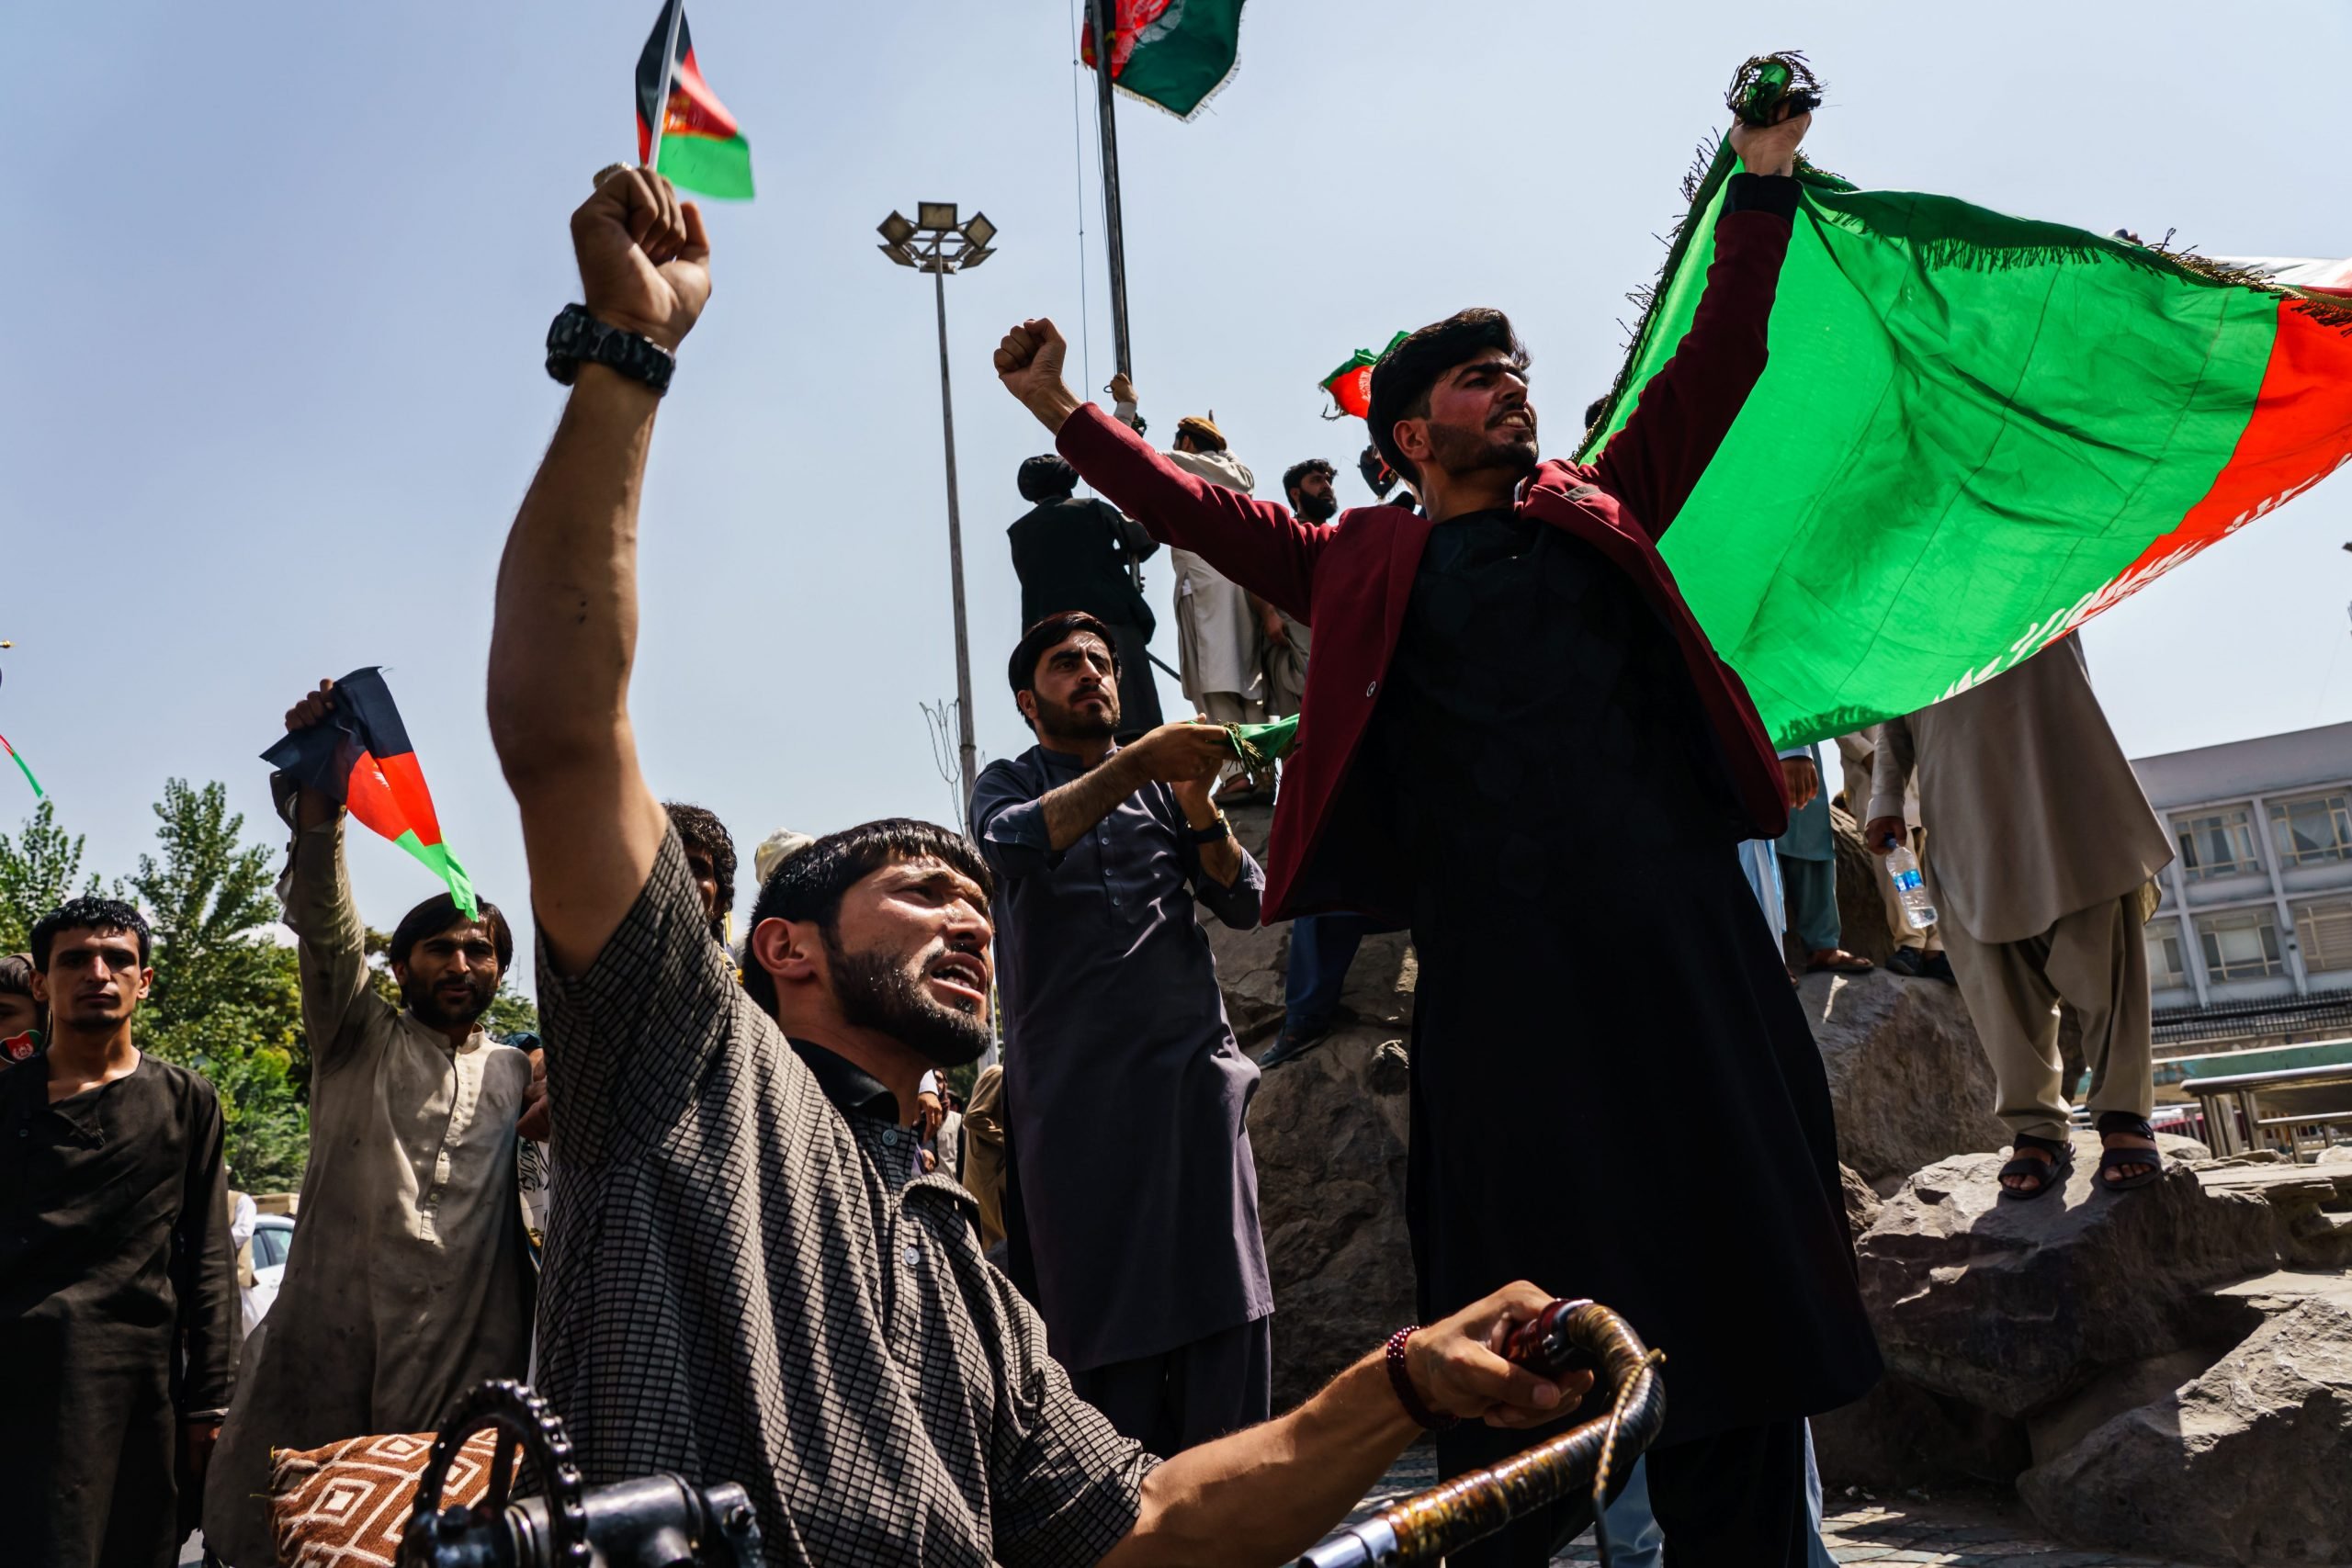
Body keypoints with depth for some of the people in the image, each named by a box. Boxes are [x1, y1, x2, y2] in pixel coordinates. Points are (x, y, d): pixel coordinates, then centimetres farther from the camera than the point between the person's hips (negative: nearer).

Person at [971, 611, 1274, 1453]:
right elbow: (1013, 843, -13)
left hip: (1192, 1065, 3)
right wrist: (1136, 765, -23)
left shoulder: (1165, 782, 19)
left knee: (1226, 1302, -2)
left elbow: (1242, 903, 9)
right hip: (1075, 1086, -2)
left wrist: (1198, 804, -8)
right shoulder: (1009, 781, 12)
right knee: (1106, 1298, -3)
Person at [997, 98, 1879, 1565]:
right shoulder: (1367, 563, 16)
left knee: (1726, 1232, 4)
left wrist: (1762, 181, 18)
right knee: (1516, 1268, 1)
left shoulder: (1600, 509, 21)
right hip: (1498, 949, -2)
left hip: (1674, 924, 3)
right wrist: (1063, 413, 12)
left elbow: (1716, 364, 21)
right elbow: (1205, 511, 16)